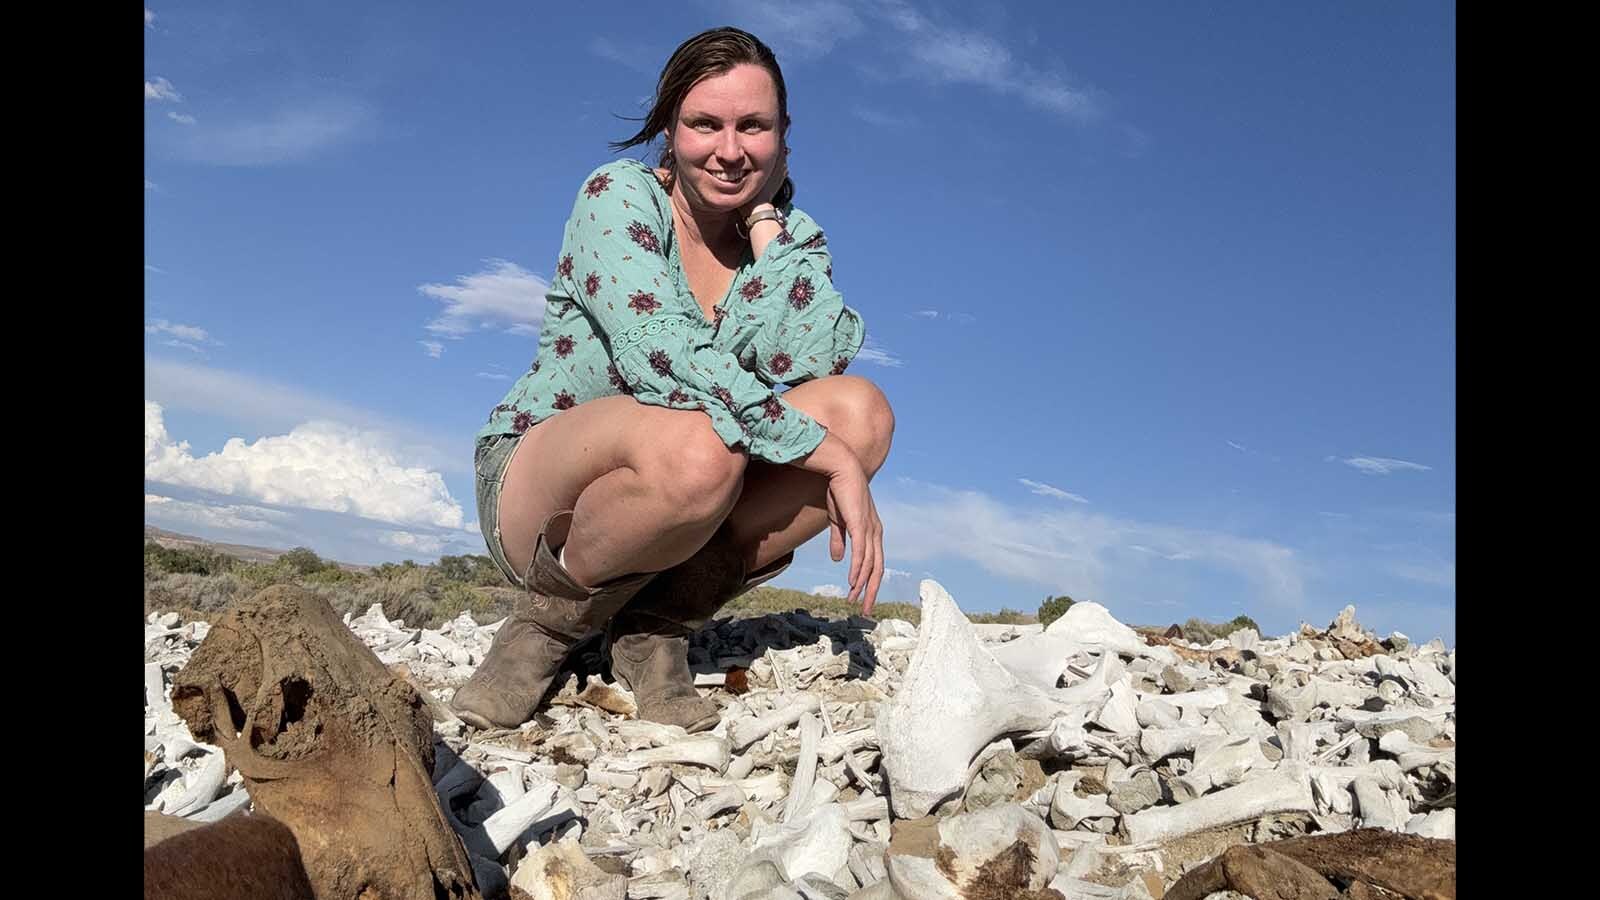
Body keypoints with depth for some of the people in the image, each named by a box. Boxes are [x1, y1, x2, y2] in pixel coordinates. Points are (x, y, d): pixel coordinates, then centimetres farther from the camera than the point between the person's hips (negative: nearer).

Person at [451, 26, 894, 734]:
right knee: (698, 443, -39)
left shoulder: (784, 235, 3)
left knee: (861, 411, -19)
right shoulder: (619, 194, -12)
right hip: (533, 487, -5)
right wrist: (833, 461, -30)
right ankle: (553, 619, -8)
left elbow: (815, 358, -17)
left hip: (688, 509, 5)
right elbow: (661, 353, -29)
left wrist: (767, 216, -12)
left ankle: (656, 627, -10)